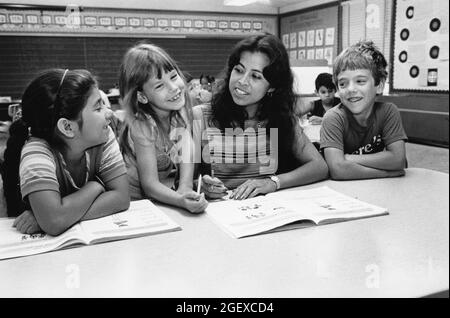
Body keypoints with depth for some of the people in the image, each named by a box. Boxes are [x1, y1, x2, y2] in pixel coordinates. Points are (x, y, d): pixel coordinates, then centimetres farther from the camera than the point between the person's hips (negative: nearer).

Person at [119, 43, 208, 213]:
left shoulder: (181, 110, -6)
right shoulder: (142, 125, -23)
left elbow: (187, 151, -11)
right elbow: (149, 184, -24)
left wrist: (185, 188, -28)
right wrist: (181, 200, -41)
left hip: (173, 192, 6)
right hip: (139, 202, -5)